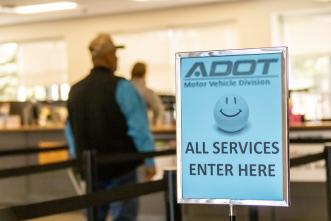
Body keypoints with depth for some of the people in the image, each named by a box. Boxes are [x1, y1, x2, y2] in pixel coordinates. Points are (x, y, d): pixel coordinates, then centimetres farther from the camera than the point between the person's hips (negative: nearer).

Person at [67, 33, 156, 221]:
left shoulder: (75, 91, 8)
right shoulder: (121, 87, -12)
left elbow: (72, 131, 15)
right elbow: (139, 128, -15)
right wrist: (149, 161, -8)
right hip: (120, 167, -6)